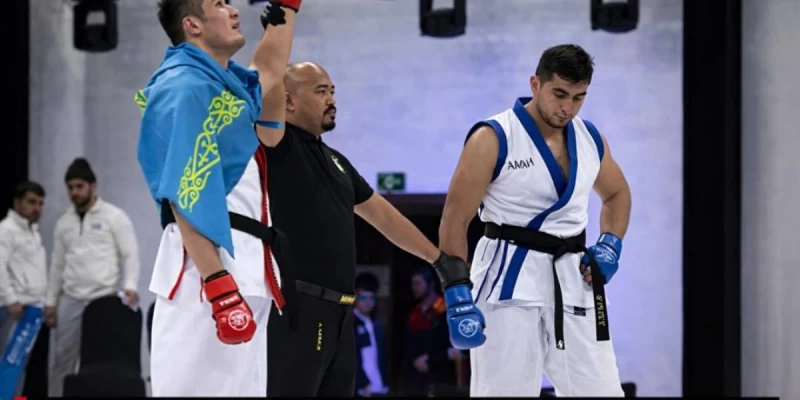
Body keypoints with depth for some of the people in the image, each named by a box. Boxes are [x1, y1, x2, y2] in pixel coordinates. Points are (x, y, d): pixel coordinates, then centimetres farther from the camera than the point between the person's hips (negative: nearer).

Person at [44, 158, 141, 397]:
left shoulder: (114, 216, -2)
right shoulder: (64, 222, 14)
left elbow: (130, 254, -6)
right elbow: (57, 264, 18)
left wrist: (130, 285, -22)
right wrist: (50, 301, 14)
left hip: (105, 299, -4)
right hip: (71, 300, 4)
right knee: (63, 359, 2)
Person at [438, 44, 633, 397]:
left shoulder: (591, 139, 7)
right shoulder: (493, 139, -11)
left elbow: (617, 194, 26)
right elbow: (454, 222, -9)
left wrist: (610, 245, 8)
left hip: (573, 278, 5)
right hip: (510, 277, -5)